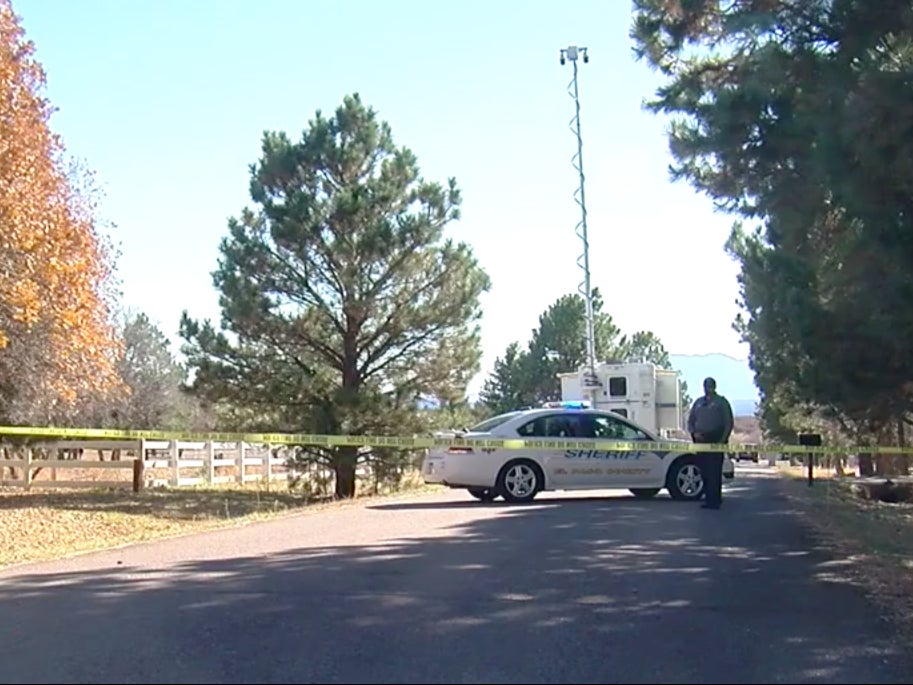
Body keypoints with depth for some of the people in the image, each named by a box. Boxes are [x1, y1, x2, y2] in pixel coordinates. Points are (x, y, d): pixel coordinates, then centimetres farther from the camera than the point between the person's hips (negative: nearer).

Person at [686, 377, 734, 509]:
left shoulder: (721, 402, 4)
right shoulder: (698, 402, 17)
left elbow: (728, 423, -1)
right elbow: (690, 421, 19)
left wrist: (723, 440, -11)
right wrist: (693, 433, 0)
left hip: (715, 441, -5)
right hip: (701, 441, 5)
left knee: (714, 472, -10)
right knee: (704, 472, 5)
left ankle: (714, 501, -10)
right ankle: (709, 498, 13)